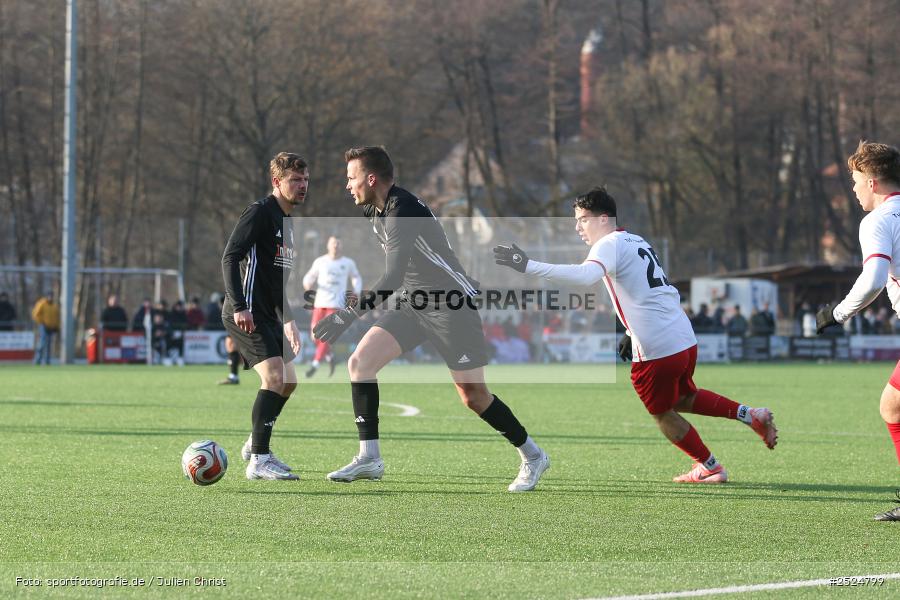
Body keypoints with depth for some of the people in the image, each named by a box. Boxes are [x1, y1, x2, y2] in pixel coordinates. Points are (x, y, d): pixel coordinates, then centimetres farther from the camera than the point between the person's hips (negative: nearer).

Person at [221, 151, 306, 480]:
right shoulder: (259, 212, -9)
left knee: (288, 382, 15)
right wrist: (239, 306, -27)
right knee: (274, 377, -20)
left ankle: (254, 445, 32)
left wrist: (288, 321, 26)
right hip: (246, 314, -10)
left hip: (269, 316, 10)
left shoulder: (287, 222, 20)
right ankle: (259, 461, -19)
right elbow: (230, 258, -19)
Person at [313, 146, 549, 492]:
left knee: (472, 396, -6)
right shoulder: (374, 210, 4)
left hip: (453, 304, -9)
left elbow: (392, 279, -33)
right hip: (416, 303, 9)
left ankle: (531, 455, 12)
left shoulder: (403, 211, -25)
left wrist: (350, 315, -39)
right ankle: (369, 458, -2)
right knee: (360, 362, -5)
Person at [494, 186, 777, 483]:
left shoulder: (609, 245, -11)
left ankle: (710, 467, 24)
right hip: (686, 338, 8)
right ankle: (750, 415, 24)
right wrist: (633, 334, 25)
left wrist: (528, 266, -37)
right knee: (684, 398, 30)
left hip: (657, 350, -8)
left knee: (663, 414, 14)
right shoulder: (637, 241, 17)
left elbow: (587, 275, -33)